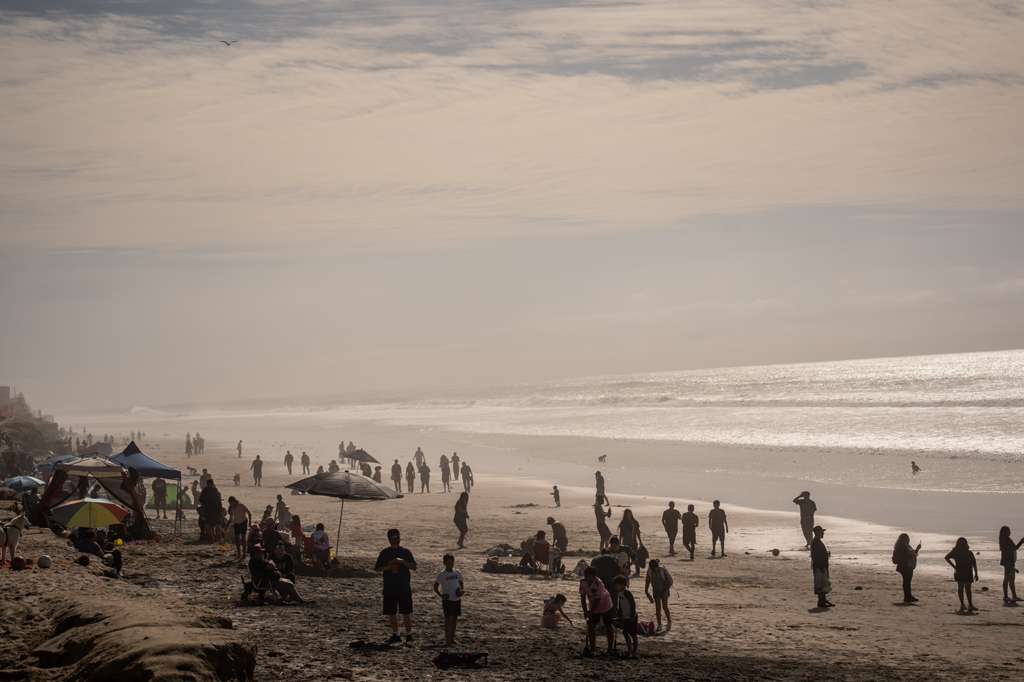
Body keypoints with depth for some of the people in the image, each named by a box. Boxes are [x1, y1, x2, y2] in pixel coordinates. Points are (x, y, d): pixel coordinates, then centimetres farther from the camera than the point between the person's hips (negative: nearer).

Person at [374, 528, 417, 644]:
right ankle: (395, 635, 13)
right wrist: (387, 567, -11)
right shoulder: (385, 552, 6)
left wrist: (402, 561, -16)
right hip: (389, 587, 1)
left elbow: (414, 567, -2)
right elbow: (376, 568, 6)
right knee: (392, 613, 4)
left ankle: (409, 635, 4)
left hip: (404, 586, -1)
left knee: (406, 612, -3)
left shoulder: (405, 552, 4)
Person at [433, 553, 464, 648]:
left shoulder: (457, 573, 6)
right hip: (448, 600, -5)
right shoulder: (442, 575, -8)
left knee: (455, 619, 10)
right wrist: (441, 595, -19)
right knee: (449, 619, -8)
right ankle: (448, 641, -7)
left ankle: (452, 638, 22)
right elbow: (435, 586, -6)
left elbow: (461, 583, 17)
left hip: (457, 599, 5)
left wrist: (463, 590, -3)